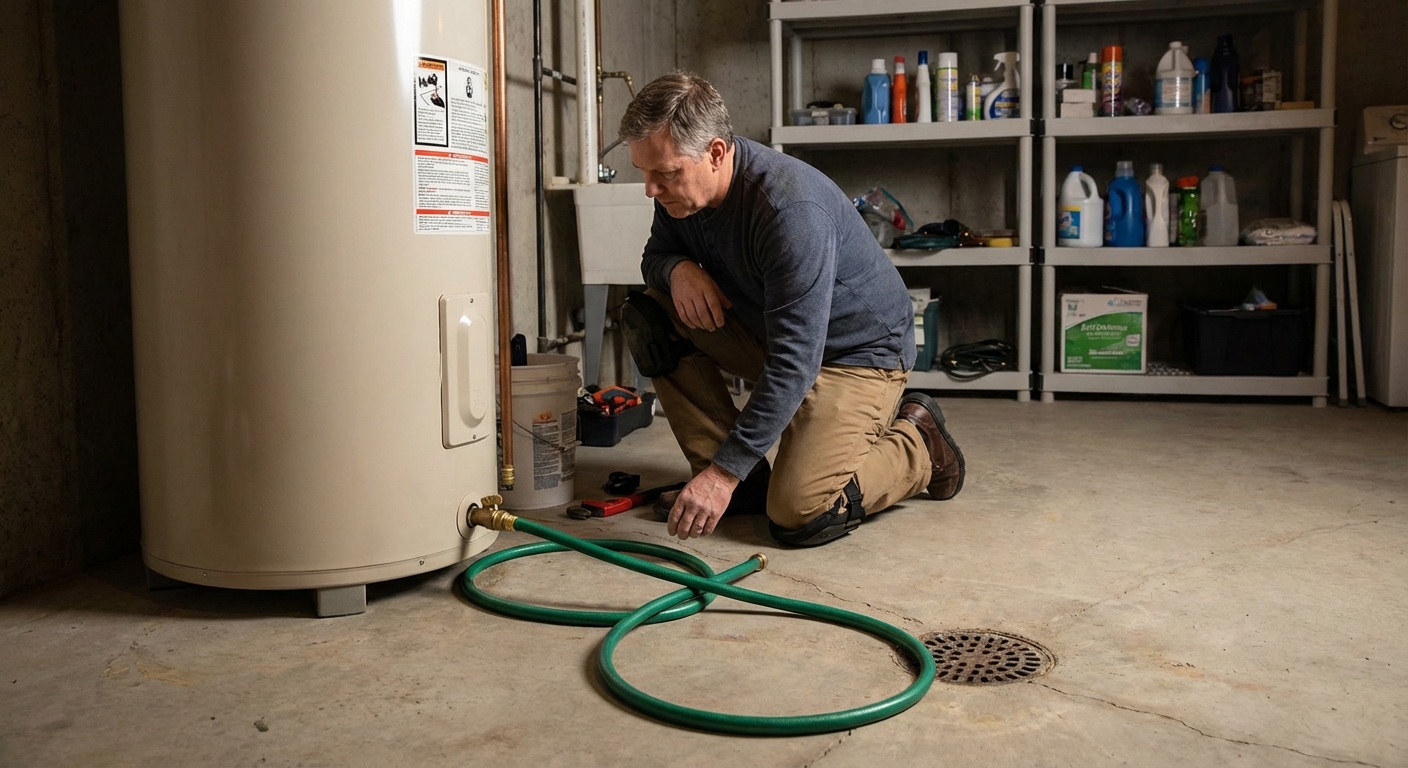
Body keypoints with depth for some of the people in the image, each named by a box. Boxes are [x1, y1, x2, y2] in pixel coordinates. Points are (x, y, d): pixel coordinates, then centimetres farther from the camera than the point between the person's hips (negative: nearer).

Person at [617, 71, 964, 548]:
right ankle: (745, 480, -3)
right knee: (650, 316, -12)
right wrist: (677, 268, -19)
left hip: (857, 351, -8)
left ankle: (917, 442, 7)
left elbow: (794, 363, -35)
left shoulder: (792, 209, -34)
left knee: (800, 516, -22)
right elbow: (655, 254, 9)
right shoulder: (681, 188, -10)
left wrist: (725, 472, -36)